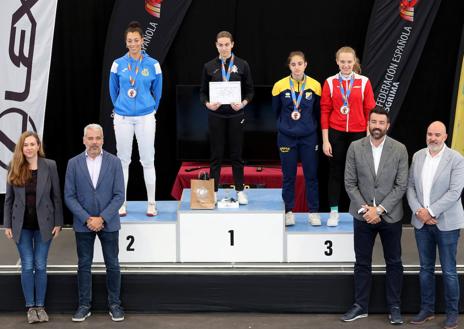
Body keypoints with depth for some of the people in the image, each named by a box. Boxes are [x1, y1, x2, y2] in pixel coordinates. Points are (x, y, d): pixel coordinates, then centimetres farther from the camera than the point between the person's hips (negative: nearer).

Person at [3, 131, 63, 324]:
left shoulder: (49, 166, -4)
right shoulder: (14, 168, 0)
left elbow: (56, 196, -1)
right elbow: (9, 198, 4)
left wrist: (58, 222, -4)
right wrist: (7, 224, 1)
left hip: (43, 223, -1)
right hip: (22, 225, 1)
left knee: (40, 266, 4)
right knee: (27, 266, 3)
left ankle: (40, 306, 15)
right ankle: (30, 307, 12)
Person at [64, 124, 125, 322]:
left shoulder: (114, 162, -2)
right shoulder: (74, 163, 0)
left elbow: (119, 195, -5)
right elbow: (69, 196, -2)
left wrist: (102, 218, -13)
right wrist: (87, 219, -12)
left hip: (108, 223, -1)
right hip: (83, 224, 1)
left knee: (112, 265, 5)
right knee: (84, 265, 7)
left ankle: (114, 304, 16)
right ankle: (84, 305, 16)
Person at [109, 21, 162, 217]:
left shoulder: (153, 65, -2)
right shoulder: (118, 64, 0)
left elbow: (157, 92, 10)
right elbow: (113, 90, 13)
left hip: (145, 118, -1)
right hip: (123, 118, 1)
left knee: (148, 160, 2)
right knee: (123, 160, 6)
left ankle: (151, 204, 9)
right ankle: (121, 203, 14)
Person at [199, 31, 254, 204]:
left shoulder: (242, 65, 1)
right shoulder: (209, 66, 3)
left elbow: (250, 91, 4)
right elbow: (203, 92, 7)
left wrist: (243, 103, -14)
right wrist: (207, 104, -13)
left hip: (235, 115, 0)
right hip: (216, 115, 0)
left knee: (236, 153, 6)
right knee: (216, 154, 4)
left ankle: (240, 191, 14)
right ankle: (213, 191, 11)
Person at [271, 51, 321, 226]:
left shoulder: (315, 85, -4)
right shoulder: (280, 86, -6)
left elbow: (318, 111, 8)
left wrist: (309, 125, 12)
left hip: (309, 137, 1)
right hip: (286, 137, 0)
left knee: (311, 175, 5)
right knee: (288, 176, 6)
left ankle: (313, 212, 14)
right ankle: (289, 212, 16)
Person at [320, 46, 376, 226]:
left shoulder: (364, 82, 0)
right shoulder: (330, 82, 0)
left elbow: (370, 111, 1)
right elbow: (325, 111, 1)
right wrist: (325, 140, -3)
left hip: (358, 134, 0)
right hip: (336, 134, 0)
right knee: (335, 172, 7)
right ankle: (333, 212, 15)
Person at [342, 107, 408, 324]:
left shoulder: (399, 149, -5)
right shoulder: (355, 147, -2)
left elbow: (401, 185, -7)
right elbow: (350, 183, -2)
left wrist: (379, 209, -14)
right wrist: (364, 209, -11)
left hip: (390, 216, -1)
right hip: (363, 216, 1)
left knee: (394, 263, 8)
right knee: (362, 263, 9)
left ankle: (394, 307, 19)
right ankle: (360, 306, 19)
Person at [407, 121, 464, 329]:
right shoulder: (417, 156, 7)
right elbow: (410, 186, 6)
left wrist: (430, 211, -17)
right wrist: (419, 211, -8)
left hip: (446, 223, -4)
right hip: (422, 222, 4)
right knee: (425, 268, 12)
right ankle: (427, 309, 23)